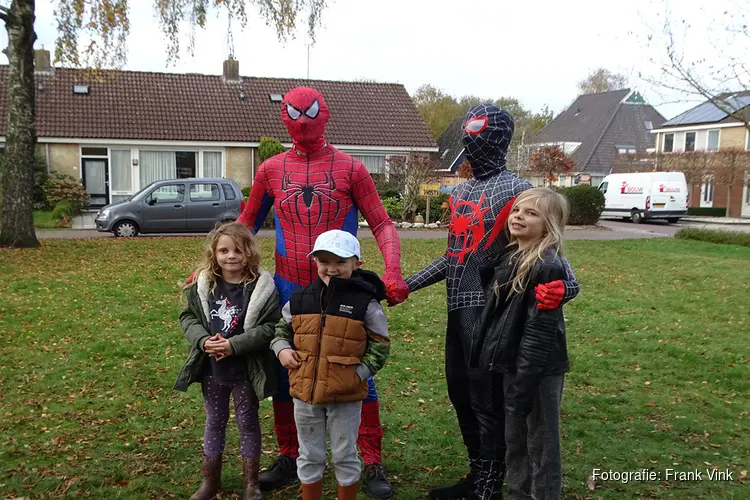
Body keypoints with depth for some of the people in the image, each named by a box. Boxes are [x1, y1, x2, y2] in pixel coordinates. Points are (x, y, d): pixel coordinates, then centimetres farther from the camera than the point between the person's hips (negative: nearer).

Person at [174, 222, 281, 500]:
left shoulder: (263, 286, -15)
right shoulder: (202, 284, -3)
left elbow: (270, 326, -17)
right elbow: (188, 316, 3)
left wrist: (234, 345, -24)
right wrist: (202, 340, -16)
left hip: (246, 371, -3)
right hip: (211, 369, 3)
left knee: (248, 424, 13)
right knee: (214, 422, 19)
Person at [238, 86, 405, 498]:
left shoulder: (350, 168, -2)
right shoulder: (271, 170, 5)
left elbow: (381, 224, -3)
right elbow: (246, 225, 14)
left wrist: (392, 272, -18)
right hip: (289, 291, 3)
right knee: (284, 373, 11)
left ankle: (372, 463, 17)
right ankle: (288, 457, 29)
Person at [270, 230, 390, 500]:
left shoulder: (365, 303, -11)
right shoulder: (299, 299, -1)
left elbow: (380, 345, -4)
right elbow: (281, 329, 14)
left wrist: (359, 373, -14)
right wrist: (282, 349, -5)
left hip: (346, 396, -3)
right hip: (305, 392, 3)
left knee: (345, 457, 15)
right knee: (309, 457, 19)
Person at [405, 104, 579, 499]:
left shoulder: (516, 190, -8)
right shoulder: (461, 193, 14)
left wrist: (564, 284, -36)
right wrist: (408, 284, 19)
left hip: (489, 309, -8)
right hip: (458, 307, 8)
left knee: (486, 395, 0)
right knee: (460, 391, 15)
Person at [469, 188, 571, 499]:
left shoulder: (547, 268, -19)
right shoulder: (510, 258, 9)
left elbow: (540, 333, -21)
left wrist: (523, 387, -21)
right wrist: (491, 362, 16)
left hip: (537, 372, -9)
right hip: (509, 366, 9)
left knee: (540, 446, 7)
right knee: (513, 441, 20)